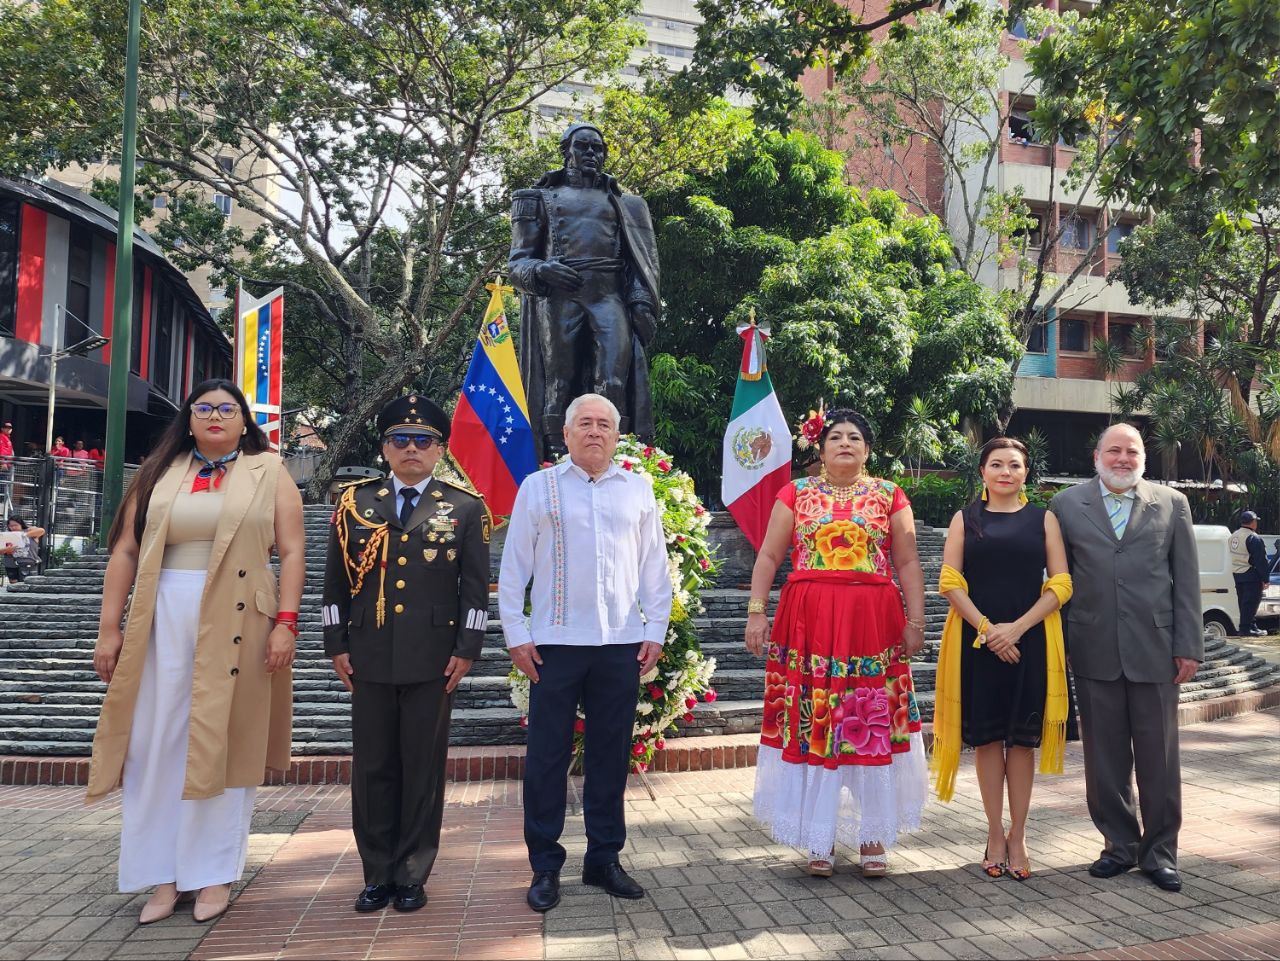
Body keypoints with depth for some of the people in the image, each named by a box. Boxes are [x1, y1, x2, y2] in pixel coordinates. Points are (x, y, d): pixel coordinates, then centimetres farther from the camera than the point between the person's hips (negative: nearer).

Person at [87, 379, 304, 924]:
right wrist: (109, 628, 2)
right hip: (163, 621, 2)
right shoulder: (161, 474, 11)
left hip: (235, 623, -2)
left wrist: (286, 623, -10)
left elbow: (292, 552, -1)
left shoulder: (268, 472, 6)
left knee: (221, 746, 3)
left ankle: (214, 875, 13)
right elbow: (126, 552, 9)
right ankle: (162, 876, 15)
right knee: (156, 745, 4)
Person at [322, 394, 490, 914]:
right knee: (372, 768, 7)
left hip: (432, 658, -2)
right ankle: (377, 875, 20)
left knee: (423, 768, 5)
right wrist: (336, 645, 5)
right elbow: (336, 580, 10)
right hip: (369, 657, 2)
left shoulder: (465, 508, 5)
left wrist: (466, 649, -4)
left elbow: (475, 586, 2)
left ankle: (412, 875, 18)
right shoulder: (355, 502, 10)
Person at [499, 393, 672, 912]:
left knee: (611, 756, 9)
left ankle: (604, 858, 23)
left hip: (622, 644, 2)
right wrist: (516, 635, -2)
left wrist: (656, 631, 6)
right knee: (547, 756, 2)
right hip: (555, 642, -2)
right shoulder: (539, 487, 4)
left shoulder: (638, 490, 10)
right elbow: (514, 567, 3)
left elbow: (655, 567, 12)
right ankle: (545, 866, 15)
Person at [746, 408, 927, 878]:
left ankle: (873, 835, 17)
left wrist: (915, 622, -1)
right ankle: (820, 839, 14)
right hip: (808, 622, 0)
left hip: (873, 623, 0)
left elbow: (907, 563, 7)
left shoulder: (890, 496, 9)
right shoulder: (796, 494, 9)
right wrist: (756, 612, -3)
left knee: (873, 723, 3)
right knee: (811, 725, 1)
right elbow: (769, 557, 6)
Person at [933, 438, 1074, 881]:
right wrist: (986, 629, -12)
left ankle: (1018, 835, 15)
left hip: (1030, 640, 0)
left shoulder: (1043, 519, 9)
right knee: (987, 735, 4)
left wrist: (1017, 627, -11)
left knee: (1022, 737, 4)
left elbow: (1060, 585, 2)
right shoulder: (965, 519, 8)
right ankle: (995, 833, 15)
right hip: (977, 640, 0)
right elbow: (950, 582, 0)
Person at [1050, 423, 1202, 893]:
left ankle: (1160, 851, 20)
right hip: (1095, 651, 0)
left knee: (1158, 756, 6)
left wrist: (1188, 646, -1)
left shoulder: (1172, 503, 7)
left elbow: (1186, 580, 5)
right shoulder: (1067, 505, 6)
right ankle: (1120, 845, 22)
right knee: (1105, 757, 8)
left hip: (1154, 650, 0)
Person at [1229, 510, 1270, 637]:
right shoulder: (1253, 538, -17)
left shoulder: (1233, 536, 12)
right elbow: (1261, 560, -17)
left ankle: (1252, 626, 23)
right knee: (1251, 603, -6)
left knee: (1244, 602, 14)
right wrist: (1265, 578, -13)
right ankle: (1246, 629, -7)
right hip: (1252, 575, -9)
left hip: (1237, 574, 9)